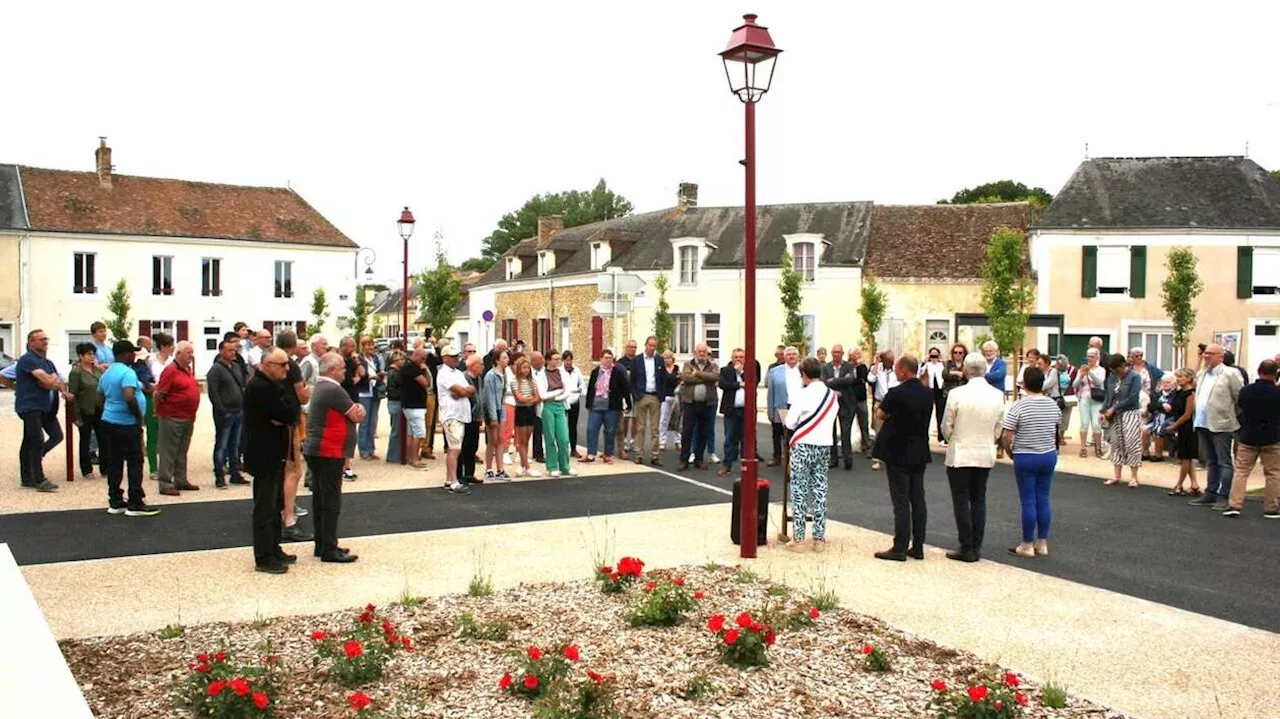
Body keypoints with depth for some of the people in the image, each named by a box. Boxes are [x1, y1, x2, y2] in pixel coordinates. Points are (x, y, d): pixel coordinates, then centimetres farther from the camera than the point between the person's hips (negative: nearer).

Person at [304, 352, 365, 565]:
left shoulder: (319, 388, 16)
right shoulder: (334, 390, -16)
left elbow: (355, 412, 14)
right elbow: (357, 417, -11)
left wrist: (356, 409, -6)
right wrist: (359, 411, 8)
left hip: (315, 451, 10)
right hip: (329, 453, -10)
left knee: (320, 499, 14)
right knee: (331, 501, -5)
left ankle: (321, 545, 21)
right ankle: (329, 549, -2)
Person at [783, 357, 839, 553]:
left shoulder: (801, 395, -13)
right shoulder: (832, 395, 4)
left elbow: (790, 423, -11)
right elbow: (832, 419, 9)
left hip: (803, 446, -5)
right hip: (824, 446, 5)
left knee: (799, 491, 2)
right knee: (820, 491, 10)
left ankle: (799, 539, 3)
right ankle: (819, 538, 12)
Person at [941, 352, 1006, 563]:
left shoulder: (957, 394, -16)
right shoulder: (998, 395, -3)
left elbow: (946, 427, -7)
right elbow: (998, 429, 4)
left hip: (960, 455, -4)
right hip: (986, 455, 4)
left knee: (961, 501, 4)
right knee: (979, 500, 13)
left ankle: (967, 548, 5)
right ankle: (976, 547, 14)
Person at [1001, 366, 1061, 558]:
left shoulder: (1019, 406, -15)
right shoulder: (1053, 406, 1)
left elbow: (1007, 436, -15)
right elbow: (1057, 432, 11)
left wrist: (1010, 452, 1)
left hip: (1025, 457, -5)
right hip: (1049, 456, 5)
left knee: (1028, 501, 1)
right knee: (1043, 499, 11)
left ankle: (1027, 546, 8)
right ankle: (1042, 544, 17)